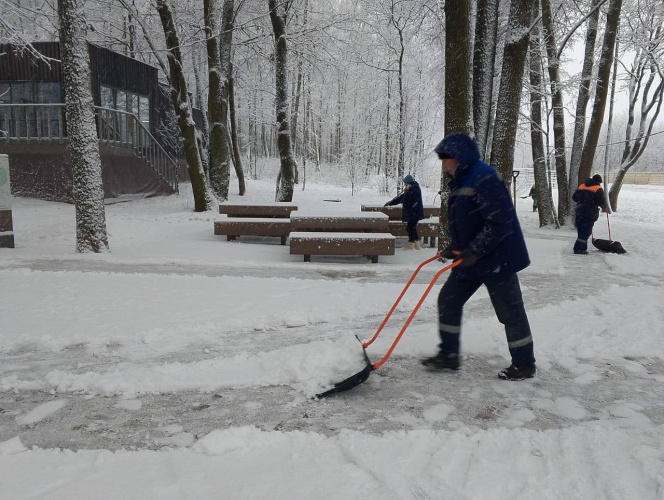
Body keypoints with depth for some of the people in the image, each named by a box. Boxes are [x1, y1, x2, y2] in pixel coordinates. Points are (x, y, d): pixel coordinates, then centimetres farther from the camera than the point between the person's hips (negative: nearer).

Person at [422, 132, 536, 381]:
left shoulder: (484, 179, -21)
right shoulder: (460, 181, 10)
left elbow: (500, 222, -26)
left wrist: (475, 251, -24)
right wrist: (456, 247, 9)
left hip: (497, 258, -10)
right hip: (471, 258, 10)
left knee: (509, 311, 3)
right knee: (449, 300, 10)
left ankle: (524, 364, 19)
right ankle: (449, 355, 21)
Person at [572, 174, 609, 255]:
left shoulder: (582, 186, 13)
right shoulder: (598, 189, -5)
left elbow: (574, 197, 14)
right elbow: (601, 201, -12)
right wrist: (605, 207, 8)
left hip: (579, 211, 6)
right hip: (590, 213, -6)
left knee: (581, 230, 13)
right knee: (586, 231, -3)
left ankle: (582, 248, 16)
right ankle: (579, 248, -10)